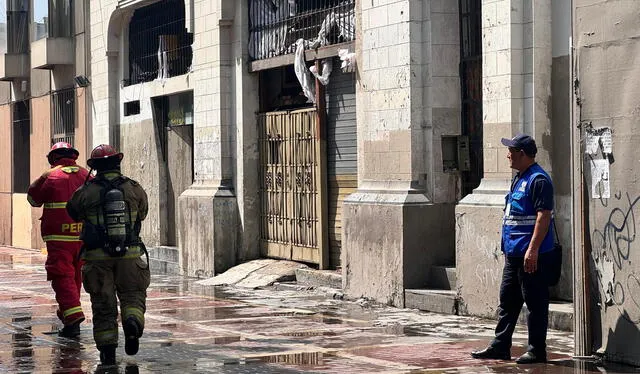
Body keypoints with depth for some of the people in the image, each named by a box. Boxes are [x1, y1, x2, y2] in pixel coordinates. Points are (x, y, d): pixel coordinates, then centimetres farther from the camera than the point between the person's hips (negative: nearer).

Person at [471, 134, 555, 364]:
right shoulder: (519, 179, 17)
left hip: (532, 255, -10)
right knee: (507, 301, 13)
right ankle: (500, 346, 19)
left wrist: (533, 250, -24)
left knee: (535, 302, -2)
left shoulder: (538, 179, -14)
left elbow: (544, 216, -21)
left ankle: (537, 350, 5)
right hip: (513, 253, 10)